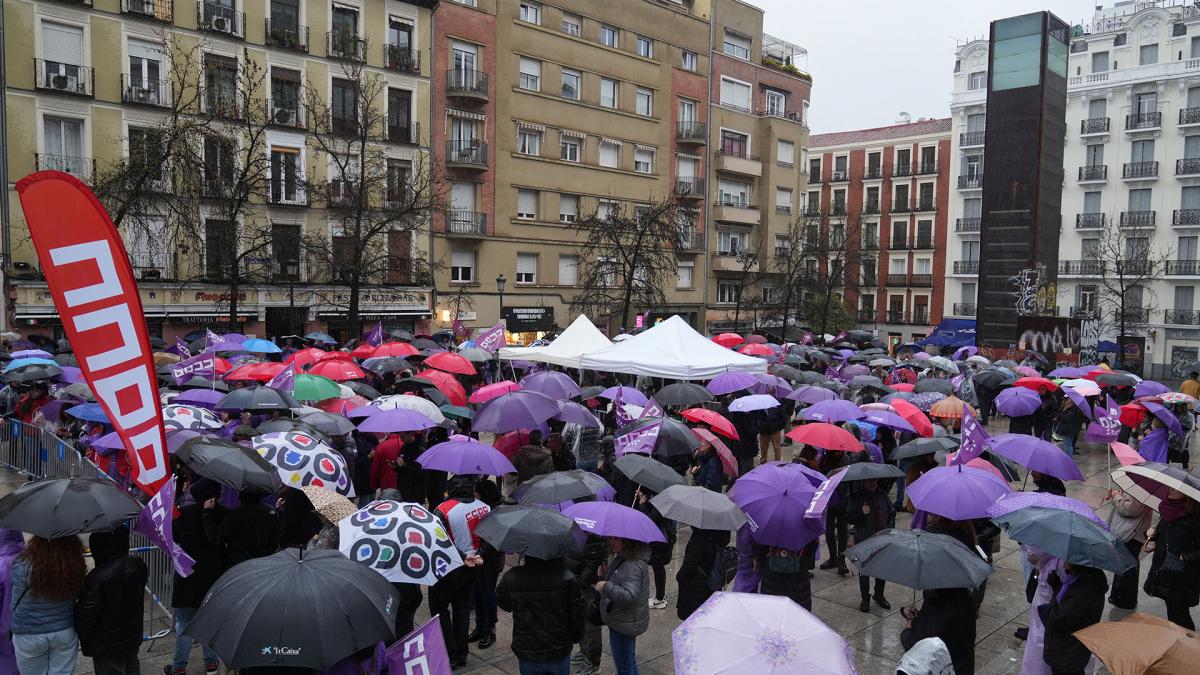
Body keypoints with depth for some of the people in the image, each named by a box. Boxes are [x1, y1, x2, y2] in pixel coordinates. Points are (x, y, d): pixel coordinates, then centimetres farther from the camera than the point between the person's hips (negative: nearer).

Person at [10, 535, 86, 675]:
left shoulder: (22, 566, -23)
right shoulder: (74, 564, -17)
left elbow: (15, 604, -9)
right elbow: (78, 594, -2)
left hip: (29, 636, -1)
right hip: (66, 632, 2)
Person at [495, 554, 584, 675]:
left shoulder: (511, 578, -17)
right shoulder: (566, 577, -18)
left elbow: (502, 603, 5)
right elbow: (577, 616, -9)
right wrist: (576, 637, 12)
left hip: (527, 655, 1)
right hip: (559, 653, 0)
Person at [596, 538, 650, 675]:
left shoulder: (633, 566, -27)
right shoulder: (621, 559, 3)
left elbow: (630, 596, -37)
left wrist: (606, 586, -33)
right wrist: (605, 574, 3)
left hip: (624, 626, -10)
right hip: (623, 622, 10)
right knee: (629, 662, 25)